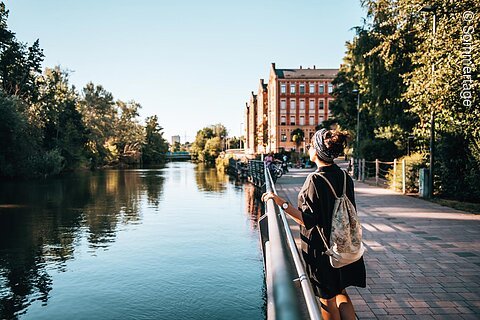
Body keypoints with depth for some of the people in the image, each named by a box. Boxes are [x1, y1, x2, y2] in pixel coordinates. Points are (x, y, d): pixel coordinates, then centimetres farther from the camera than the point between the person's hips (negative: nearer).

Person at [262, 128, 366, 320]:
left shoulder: (315, 180, -22)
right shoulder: (345, 178, -1)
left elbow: (308, 220, -24)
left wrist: (281, 203, -24)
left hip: (321, 248, -6)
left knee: (327, 299, 12)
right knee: (340, 293, 23)